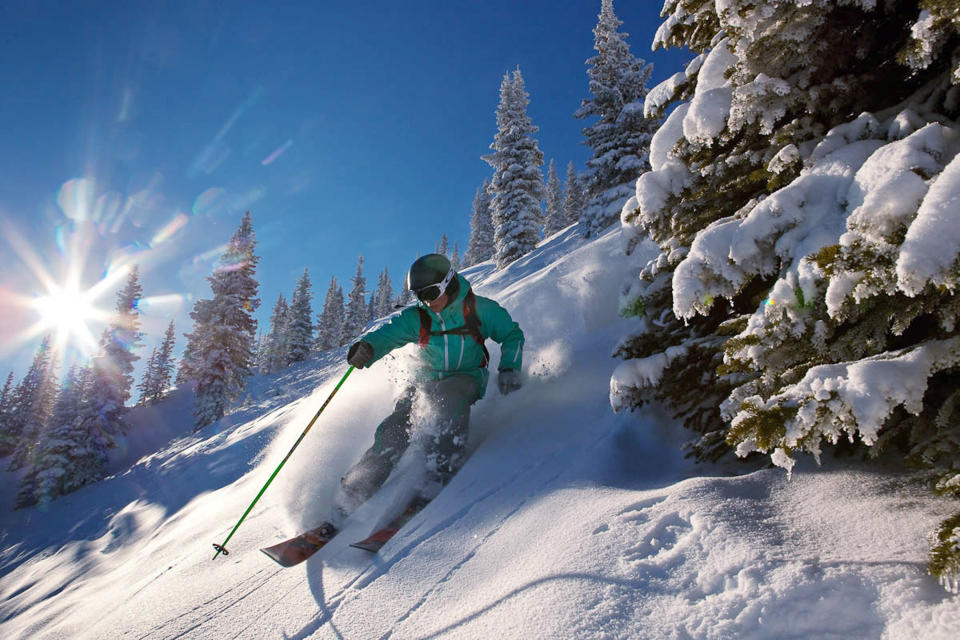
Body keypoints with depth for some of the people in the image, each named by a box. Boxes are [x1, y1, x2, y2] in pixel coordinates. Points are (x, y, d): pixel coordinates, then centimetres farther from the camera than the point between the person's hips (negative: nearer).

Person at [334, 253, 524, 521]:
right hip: (427, 379, 2)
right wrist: (367, 347, -39)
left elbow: (512, 335, 4)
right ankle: (353, 492, -9)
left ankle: (442, 474, -34)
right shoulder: (417, 318, -2)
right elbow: (388, 333, -16)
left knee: (450, 400, -37)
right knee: (395, 428, -17)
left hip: (466, 378, -2)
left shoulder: (479, 309, -7)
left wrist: (509, 368, -11)